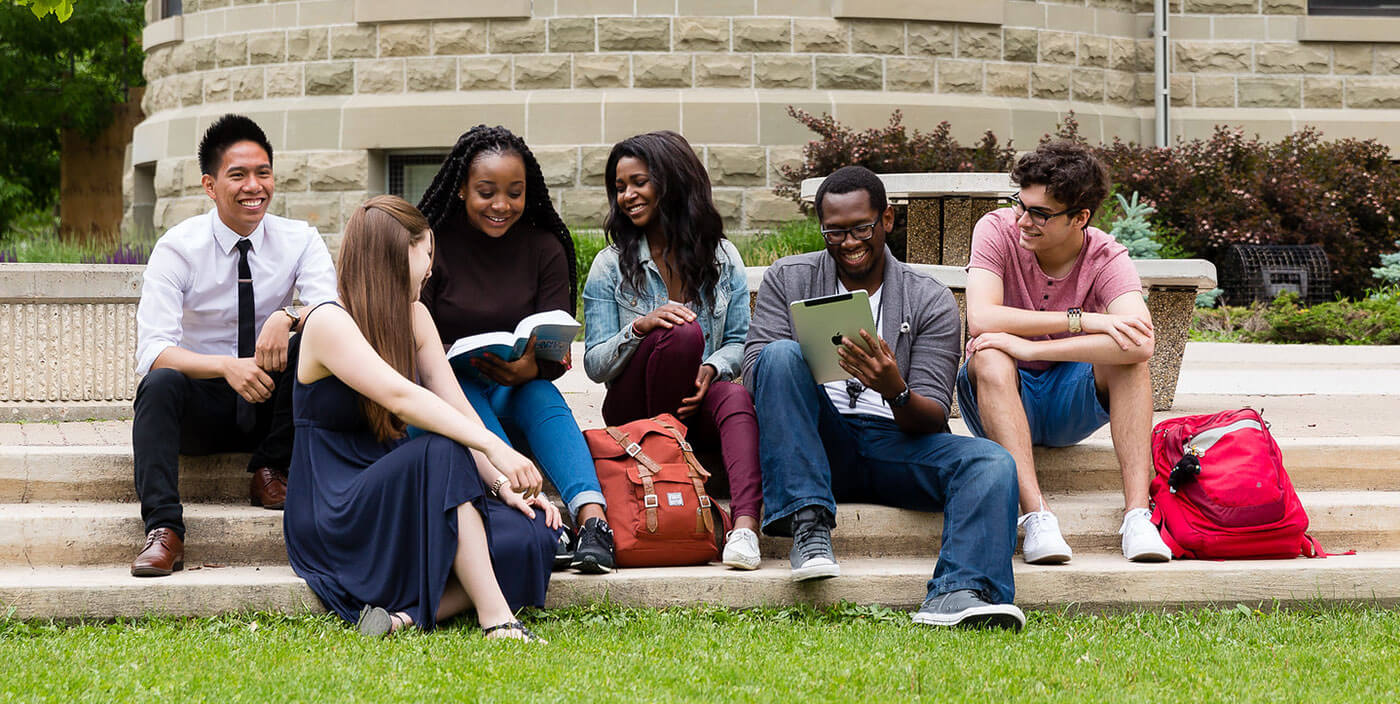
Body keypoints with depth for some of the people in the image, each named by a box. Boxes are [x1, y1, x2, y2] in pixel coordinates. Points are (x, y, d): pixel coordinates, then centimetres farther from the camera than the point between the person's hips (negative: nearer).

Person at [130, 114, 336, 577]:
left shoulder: (299, 241, -4)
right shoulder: (178, 248, -10)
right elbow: (152, 352, -21)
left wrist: (288, 318, -40)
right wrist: (227, 367, -39)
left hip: (270, 401, 2)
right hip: (202, 405, -1)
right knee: (160, 383, -34)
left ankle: (270, 471, -14)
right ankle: (163, 530, -40)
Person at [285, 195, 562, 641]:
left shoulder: (415, 318, 13)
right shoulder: (329, 323, -12)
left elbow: (459, 409, 6)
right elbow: (400, 398, -27)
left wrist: (502, 483, -10)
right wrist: (493, 448, -36)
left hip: (398, 499, 7)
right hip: (333, 516, -7)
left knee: (532, 534, -20)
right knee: (441, 453, -36)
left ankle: (408, 615, -32)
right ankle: (496, 620, -37)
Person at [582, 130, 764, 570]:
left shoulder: (722, 258, 10)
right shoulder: (611, 266, 5)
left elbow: (741, 341, 9)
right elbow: (595, 366, 0)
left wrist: (712, 368, -15)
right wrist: (640, 327, -20)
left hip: (701, 402, 1)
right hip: (634, 410, -1)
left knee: (737, 398, -37)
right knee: (684, 332, -31)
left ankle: (745, 523, -57)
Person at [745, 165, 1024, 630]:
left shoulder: (930, 301, 6)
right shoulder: (787, 281, 10)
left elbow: (933, 419, -2)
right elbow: (755, 371, -3)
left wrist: (896, 391, -26)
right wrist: (816, 362, -25)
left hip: (895, 443, 1)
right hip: (821, 444, 0)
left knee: (992, 464, -26)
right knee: (781, 354, -27)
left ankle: (956, 594, -50)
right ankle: (808, 525, -32)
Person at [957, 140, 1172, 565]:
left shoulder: (1107, 259, -14)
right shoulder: (998, 230, -13)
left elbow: (1141, 344, -34)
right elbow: (980, 319, -28)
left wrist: (1031, 347, -37)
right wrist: (1082, 320, -31)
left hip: (1071, 404, 1)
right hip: (1003, 396, -1)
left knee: (1127, 351, -26)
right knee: (990, 354, -32)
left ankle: (1137, 514, -35)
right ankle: (1035, 515, -43)